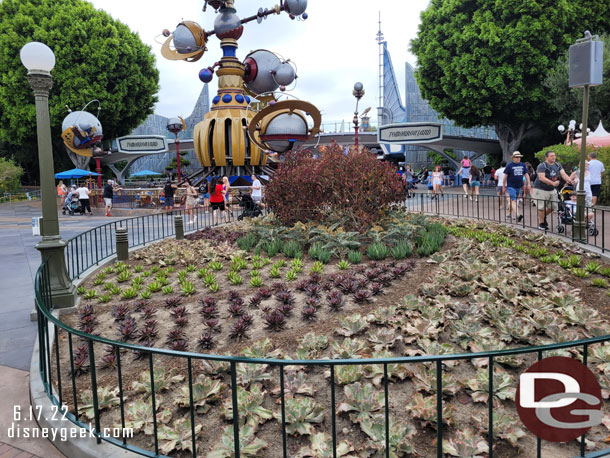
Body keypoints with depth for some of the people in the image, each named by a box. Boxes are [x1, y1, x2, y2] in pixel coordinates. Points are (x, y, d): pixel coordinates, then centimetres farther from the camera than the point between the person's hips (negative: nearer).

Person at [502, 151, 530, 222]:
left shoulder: (523, 165, 9)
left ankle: (511, 214, 25)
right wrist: (503, 186, -1)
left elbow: (526, 175, 13)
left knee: (514, 201, 13)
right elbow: (505, 176, -1)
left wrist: (528, 183, 5)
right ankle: (518, 215, -26)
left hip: (519, 187, 5)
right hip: (511, 187, -5)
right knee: (513, 201, -14)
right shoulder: (509, 166, -4)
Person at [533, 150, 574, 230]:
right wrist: (553, 183, -37)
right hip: (541, 190, -6)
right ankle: (541, 223, 10)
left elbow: (563, 174, -5)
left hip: (552, 190, 7)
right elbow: (542, 178, -27)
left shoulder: (557, 165, 5)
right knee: (541, 207, -4)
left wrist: (569, 180, -25)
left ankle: (543, 216, 33)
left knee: (553, 206, 8)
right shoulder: (542, 166, -16)